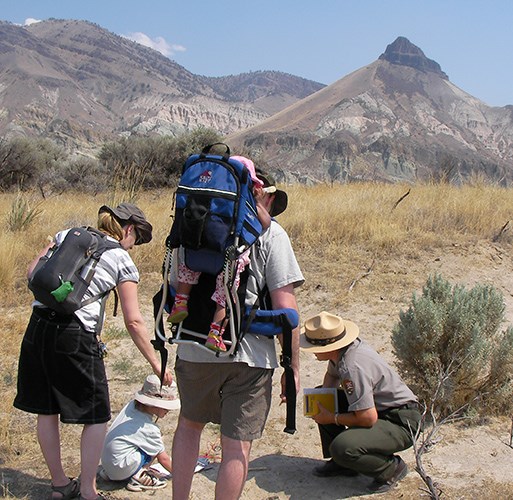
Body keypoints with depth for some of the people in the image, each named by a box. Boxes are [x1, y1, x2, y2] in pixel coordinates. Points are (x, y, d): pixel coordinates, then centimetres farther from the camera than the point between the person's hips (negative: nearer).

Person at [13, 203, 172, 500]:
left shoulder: (67, 235, 15)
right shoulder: (123, 261, 2)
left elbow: (33, 272, 8)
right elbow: (134, 322, -2)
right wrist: (157, 364, 4)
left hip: (39, 326, 6)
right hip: (75, 336, -6)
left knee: (47, 410, 16)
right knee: (97, 417, 10)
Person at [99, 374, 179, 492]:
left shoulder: (131, 405, -1)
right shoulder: (149, 429, -17)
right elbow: (163, 458, -5)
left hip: (106, 461, 9)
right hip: (120, 469, -8)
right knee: (157, 447, -8)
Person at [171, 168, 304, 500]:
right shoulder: (270, 234, -6)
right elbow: (285, 306, -12)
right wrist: (293, 367, -5)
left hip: (193, 348, 4)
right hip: (248, 354, -4)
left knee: (189, 423, 26)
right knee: (237, 446, 8)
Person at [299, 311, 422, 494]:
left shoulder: (352, 368, -31)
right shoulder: (340, 350, -3)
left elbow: (368, 418, -30)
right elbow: (331, 376, 20)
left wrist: (332, 418, -16)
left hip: (401, 424, -10)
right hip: (380, 407, 10)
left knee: (342, 447, -30)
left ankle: (392, 468, -4)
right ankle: (341, 463, 18)